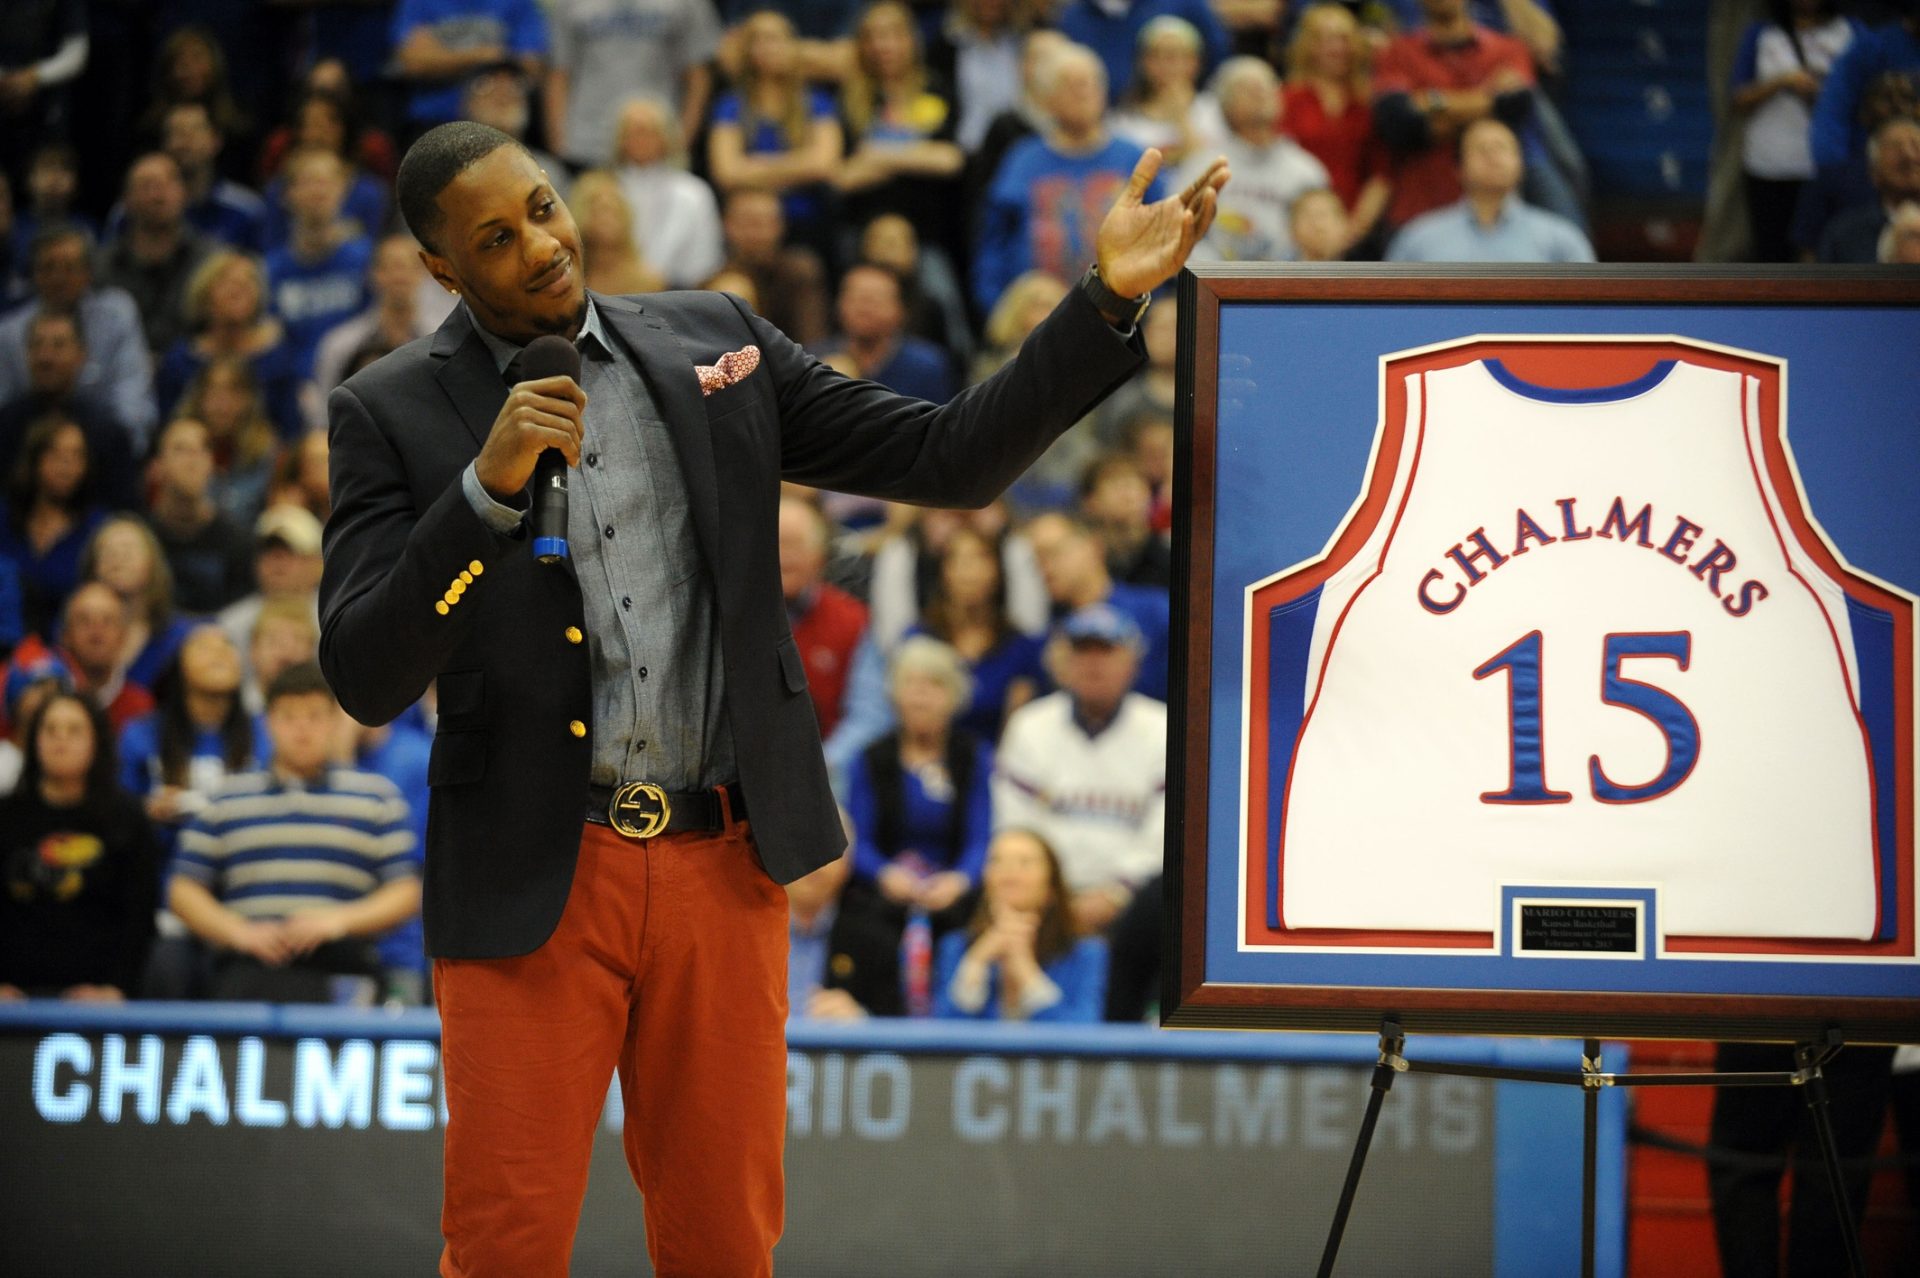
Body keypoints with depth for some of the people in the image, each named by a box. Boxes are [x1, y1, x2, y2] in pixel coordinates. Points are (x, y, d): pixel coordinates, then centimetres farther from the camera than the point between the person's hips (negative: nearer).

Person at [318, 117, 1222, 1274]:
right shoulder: (394, 414, -2)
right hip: (533, 879, -3)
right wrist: (487, 486, -22)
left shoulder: (712, 345, 7)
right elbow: (365, 680, -11)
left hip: (723, 868, 3)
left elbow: (948, 461, 5)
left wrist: (1110, 300, -4)